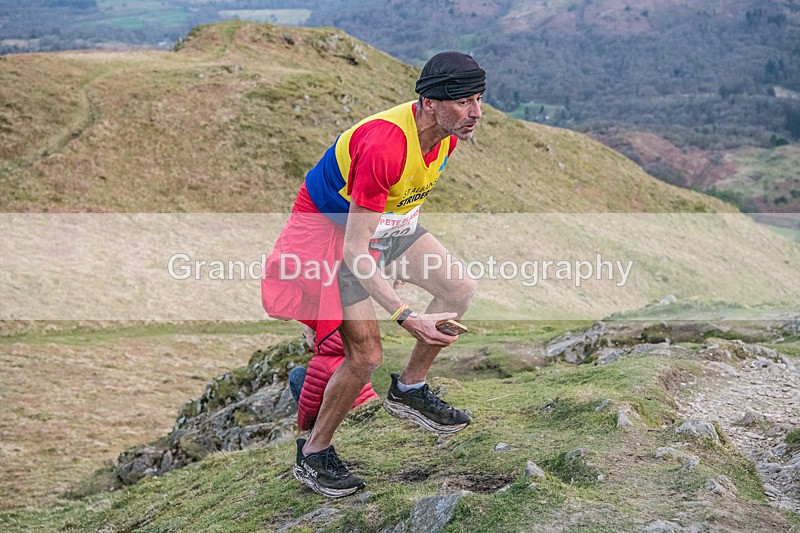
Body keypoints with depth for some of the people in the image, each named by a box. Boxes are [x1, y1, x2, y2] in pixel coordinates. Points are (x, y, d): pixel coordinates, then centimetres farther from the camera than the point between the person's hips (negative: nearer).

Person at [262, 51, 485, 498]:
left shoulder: (448, 132, -11)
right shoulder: (384, 146, -37)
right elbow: (354, 252, -34)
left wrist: (408, 258, 20)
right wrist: (407, 317, -38)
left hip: (384, 219, 8)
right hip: (330, 228, -8)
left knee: (460, 288, -4)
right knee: (366, 355, -13)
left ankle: (409, 389, 16)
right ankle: (313, 454, 7)